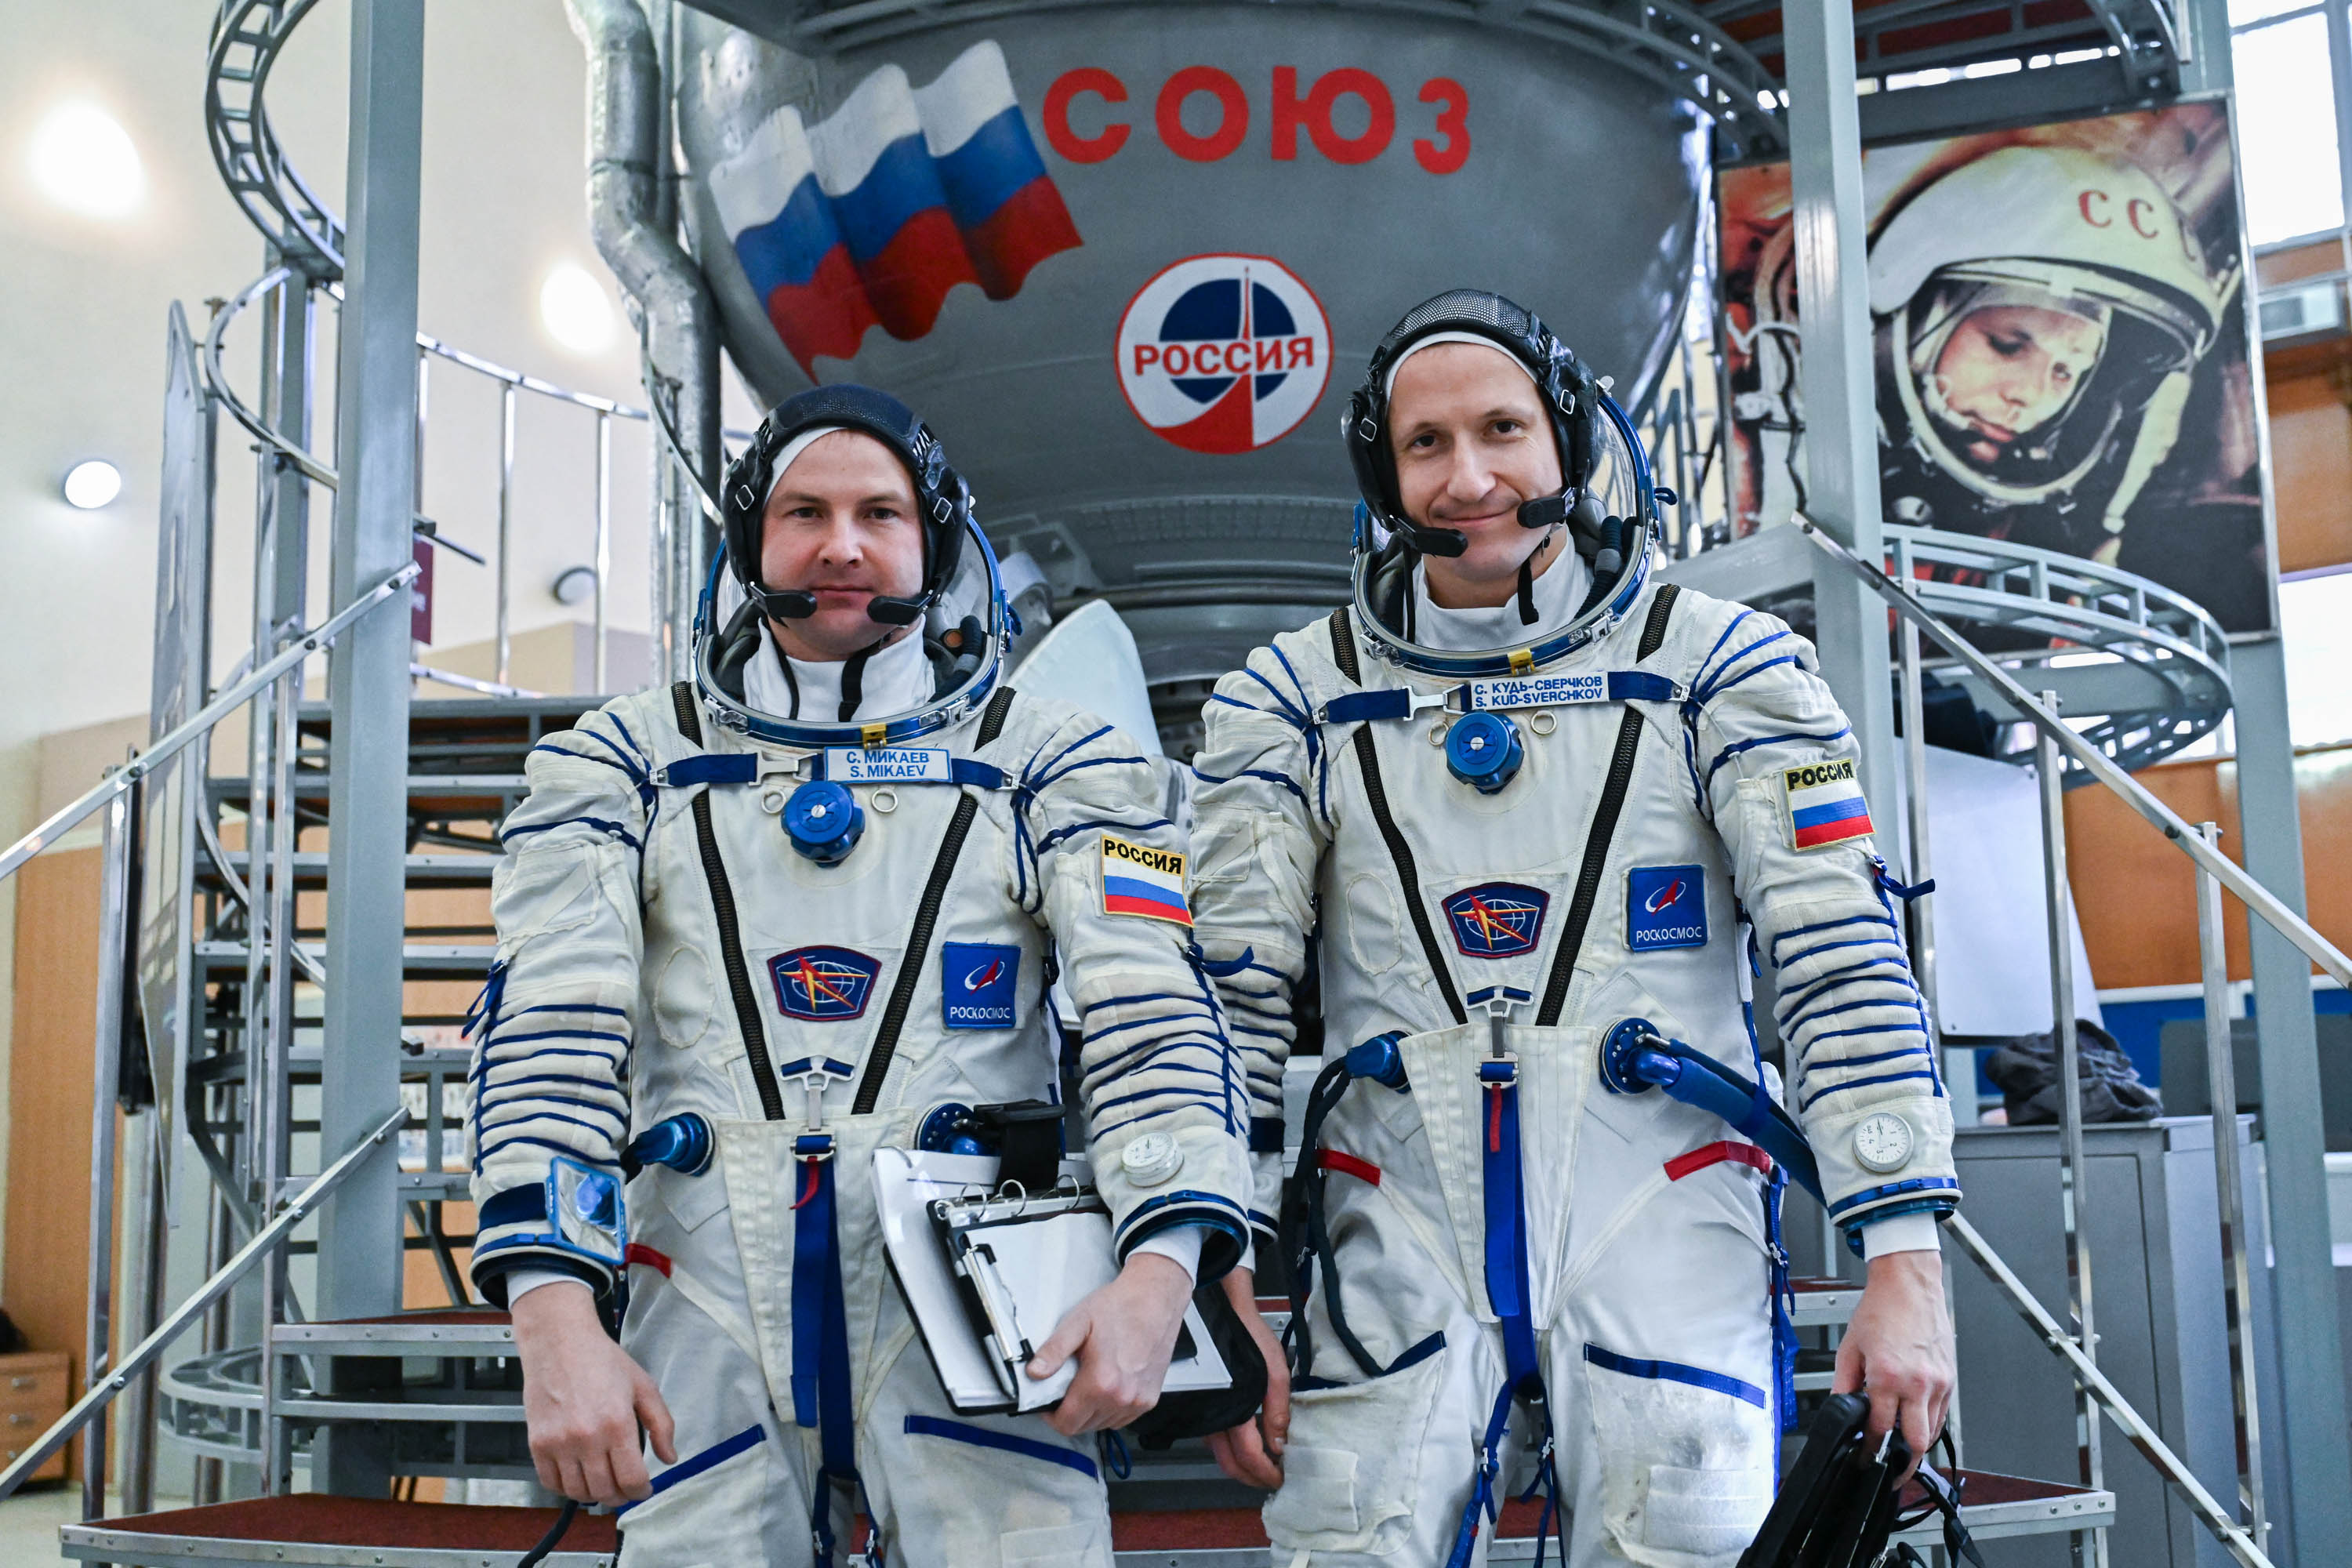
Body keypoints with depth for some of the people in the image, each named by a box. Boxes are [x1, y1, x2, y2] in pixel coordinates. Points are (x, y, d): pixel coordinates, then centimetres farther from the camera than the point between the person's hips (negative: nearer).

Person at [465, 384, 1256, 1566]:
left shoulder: (1047, 758, 7)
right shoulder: (627, 762, 11)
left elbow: (1152, 1018, -3)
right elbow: (548, 1032, 1)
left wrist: (1157, 1272, -20)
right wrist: (556, 1323, -12)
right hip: (710, 1316, 1)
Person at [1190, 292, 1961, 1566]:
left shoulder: (1717, 664, 3)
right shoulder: (1294, 697, 7)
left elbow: (1843, 964, -2)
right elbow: (1231, 1001, 5)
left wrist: (1904, 1263, -9)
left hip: (1662, 1229, -1)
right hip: (1400, 1239, 1)